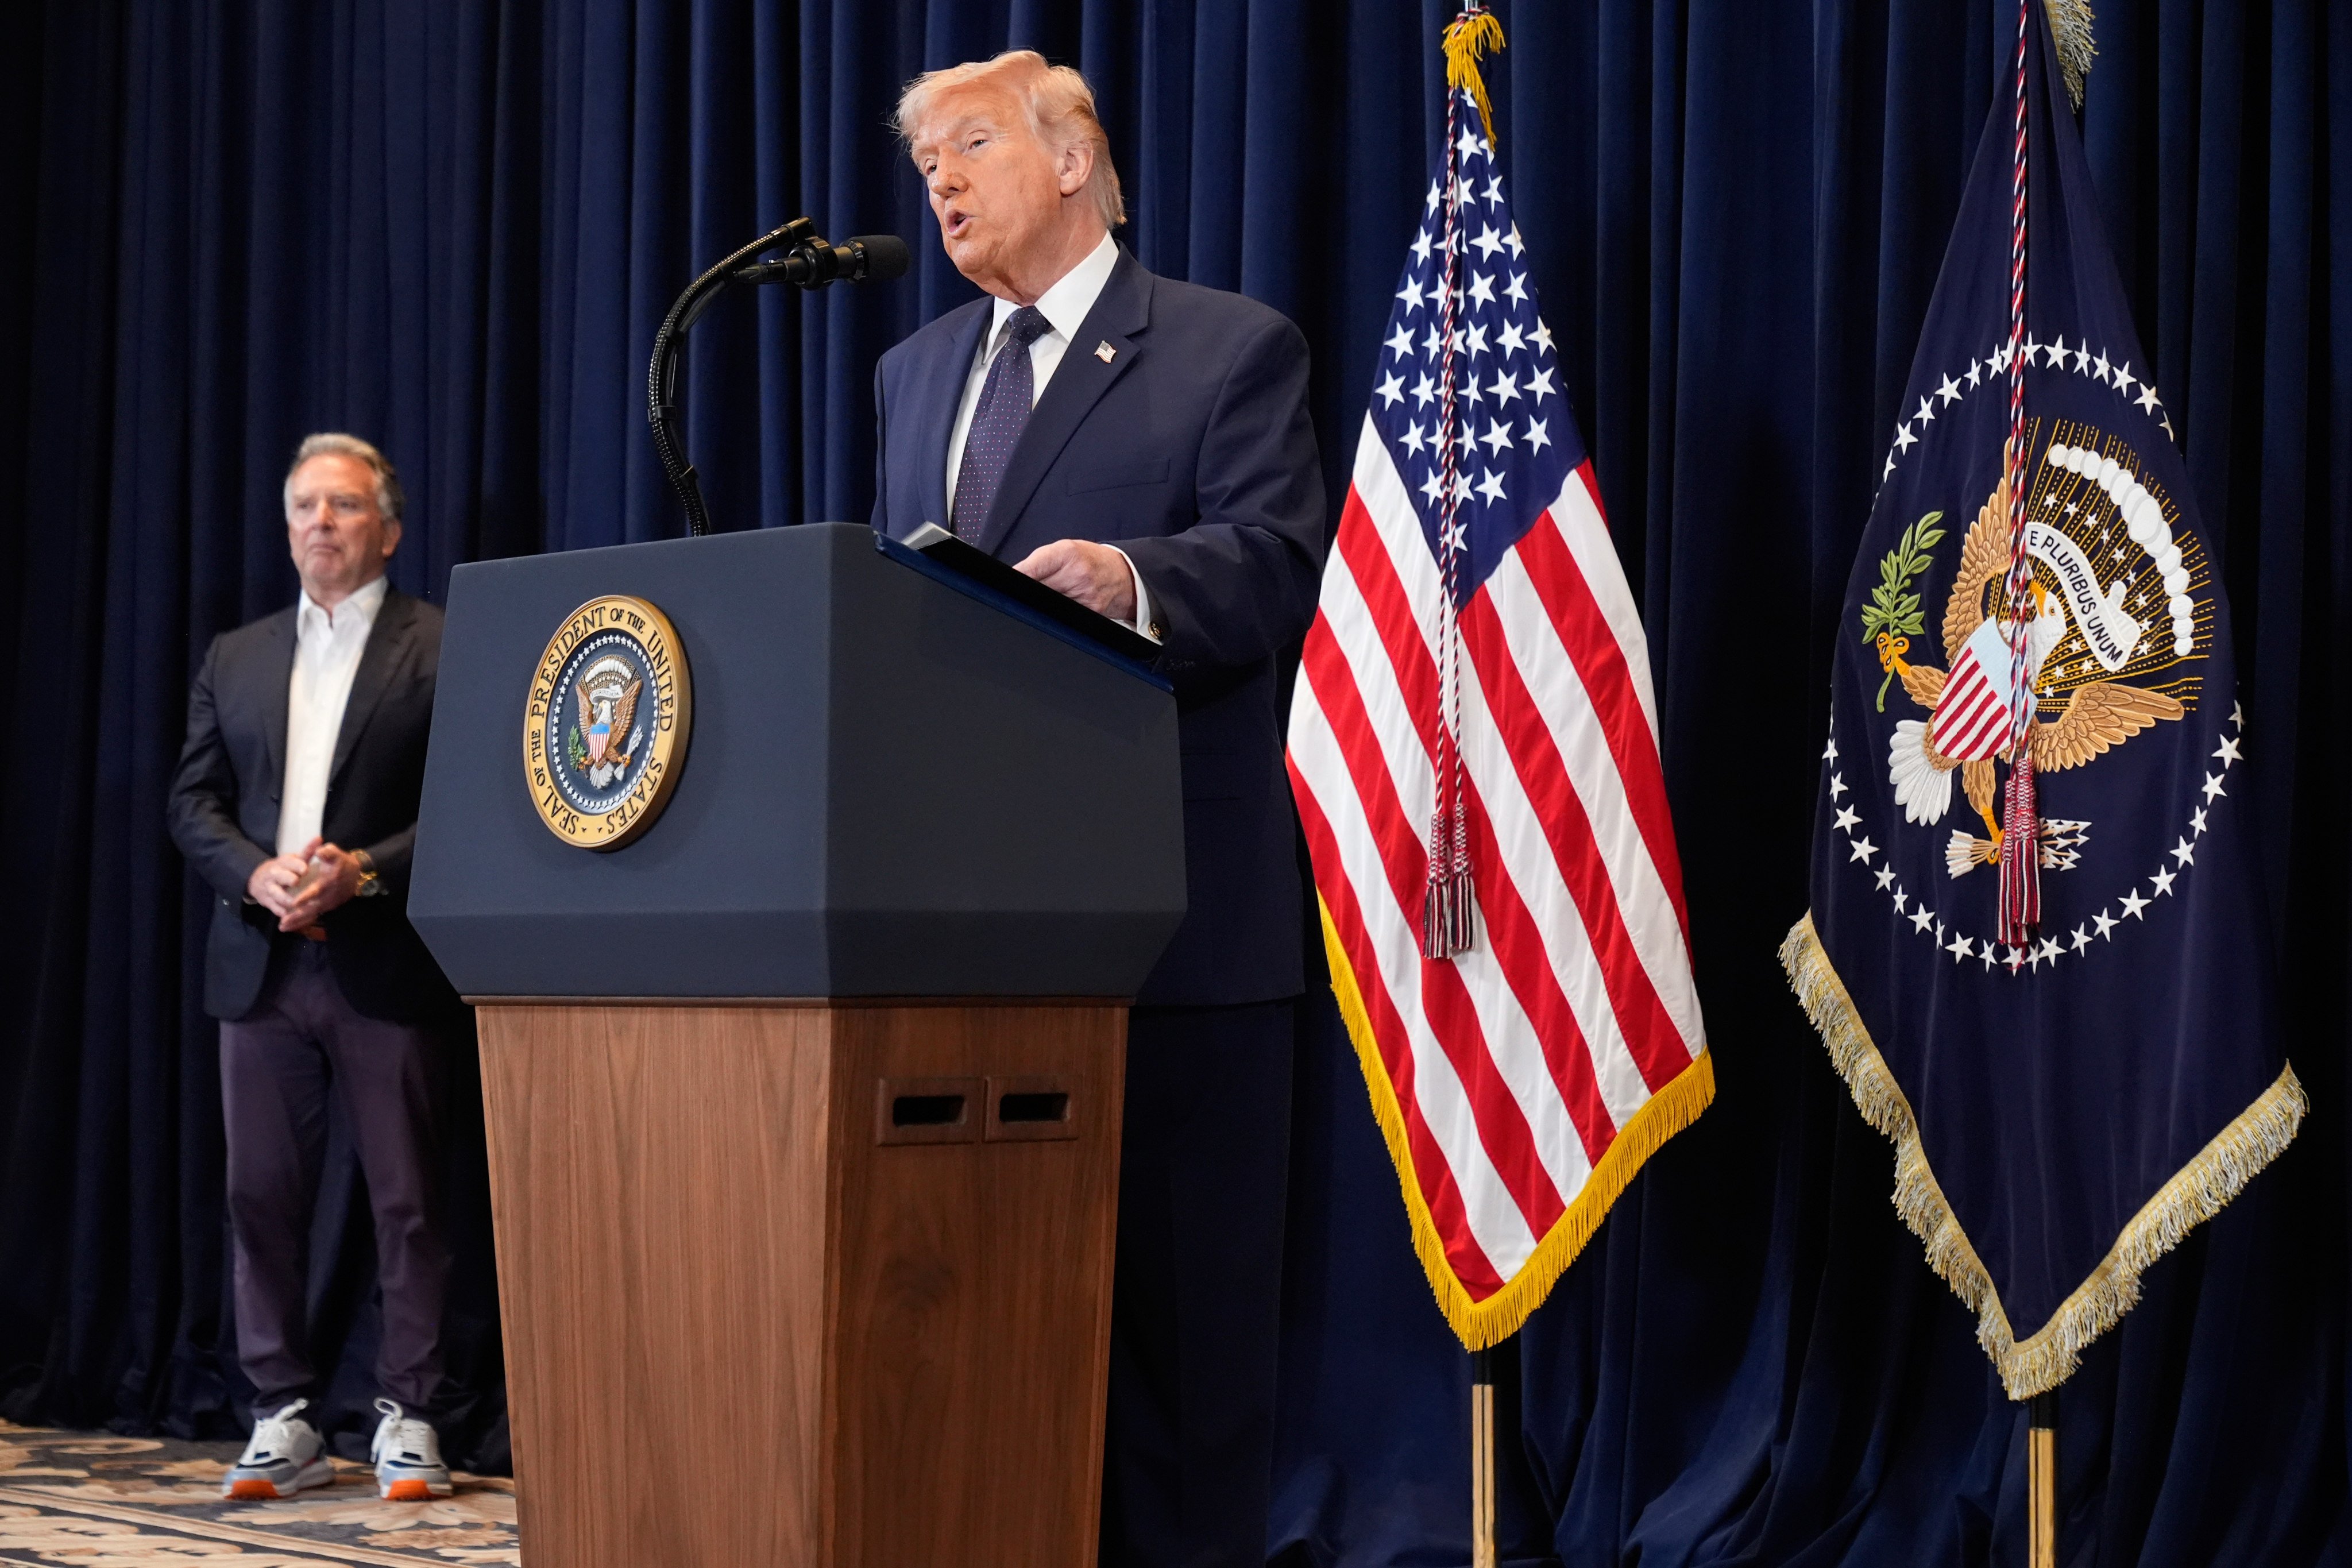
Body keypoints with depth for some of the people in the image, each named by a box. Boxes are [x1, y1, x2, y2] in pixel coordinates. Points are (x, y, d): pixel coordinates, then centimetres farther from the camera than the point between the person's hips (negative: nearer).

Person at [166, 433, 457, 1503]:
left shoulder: (447, 648, 1)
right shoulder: (234, 659, 17)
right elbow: (192, 802, 12)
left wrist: (363, 873, -16)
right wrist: (258, 874, -7)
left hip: (385, 968, -4)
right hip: (261, 966, 5)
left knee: (406, 1203, -1)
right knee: (263, 1196, 6)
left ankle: (406, 1420, 6)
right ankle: (283, 1423, 13)